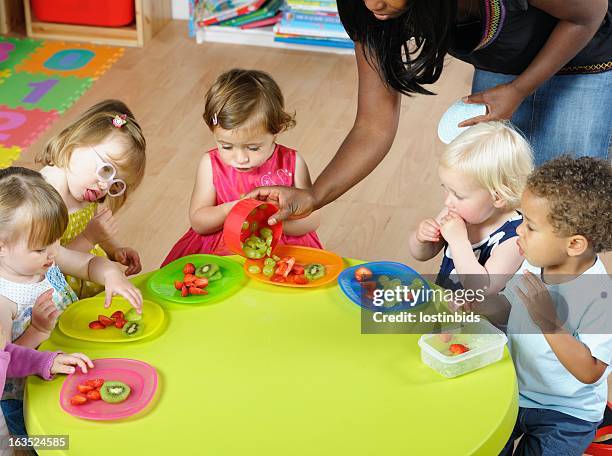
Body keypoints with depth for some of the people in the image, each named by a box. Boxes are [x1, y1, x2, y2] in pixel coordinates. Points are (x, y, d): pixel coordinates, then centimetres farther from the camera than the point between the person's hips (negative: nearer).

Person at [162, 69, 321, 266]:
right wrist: (228, 211, -21)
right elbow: (197, 222, -2)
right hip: (221, 251, 1)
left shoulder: (291, 163, -6)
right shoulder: (211, 164, -3)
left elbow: (311, 221, -6)